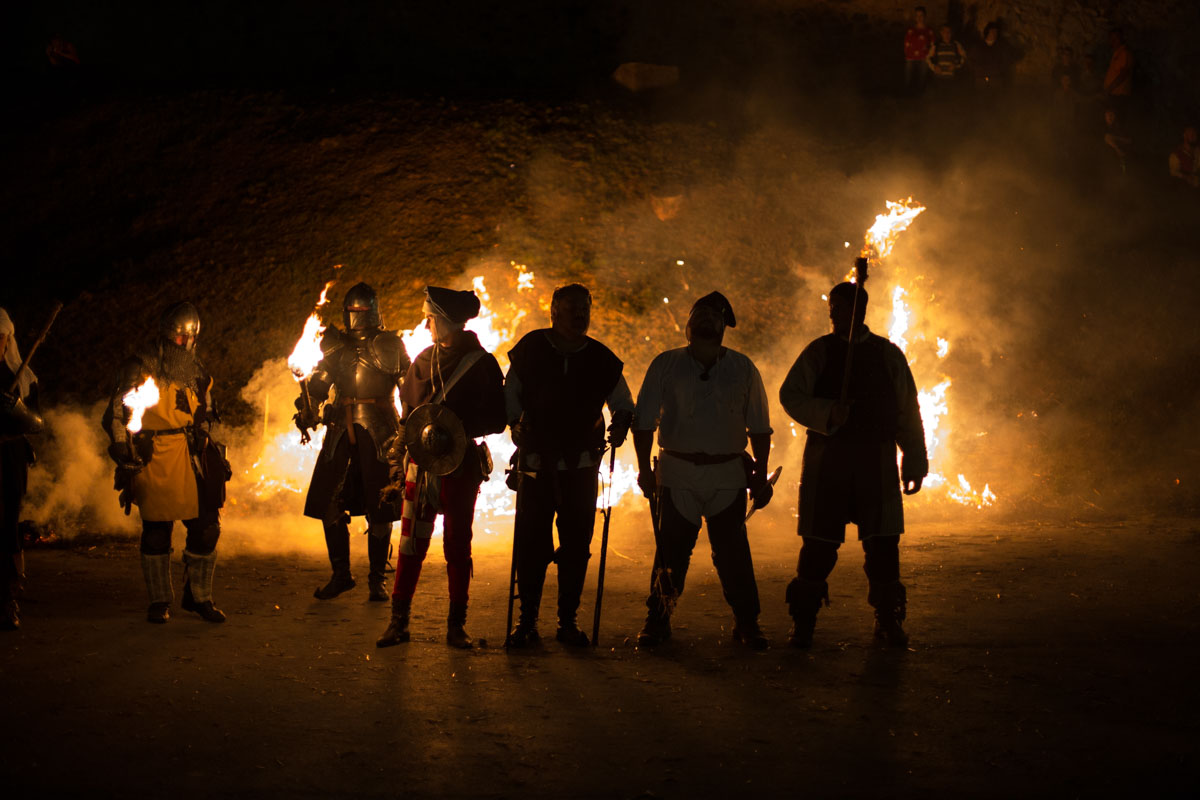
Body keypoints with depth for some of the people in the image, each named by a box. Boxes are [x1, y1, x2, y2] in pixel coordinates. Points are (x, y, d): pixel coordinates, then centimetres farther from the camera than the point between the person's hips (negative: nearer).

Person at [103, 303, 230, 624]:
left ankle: (199, 597, 14)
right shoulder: (140, 367, -2)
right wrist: (123, 454, -13)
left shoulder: (197, 371, 15)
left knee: (206, 527, 0)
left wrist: (217, 457, 21)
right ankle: (159, 601, 13)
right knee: (156, 531, 0)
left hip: (192, 459, 5)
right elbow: (117, 414, -4)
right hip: (153, 459, -4)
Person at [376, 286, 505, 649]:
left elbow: (496, 421, -5)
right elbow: (407, 417, 15)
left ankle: (456, 624, 12)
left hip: (460, 466, -3)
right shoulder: (423, 361, 10)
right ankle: (399, 620, 6)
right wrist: (398, 465, 10)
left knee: (457, 545, 4)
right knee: (411, 542, 0)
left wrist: (457, 428, -20)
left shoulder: (481, 364, -3)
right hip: (421, 463, 3)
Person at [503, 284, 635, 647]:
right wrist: (517, 422, -8)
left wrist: (621, 422, -3)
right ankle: (527, 620, 10)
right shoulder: (530, 349, 0)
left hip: (581, 466, 1)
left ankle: (568, 621, 13)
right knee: (530, 544, -1)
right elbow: (509, 395, 8)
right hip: (536, 464, -1)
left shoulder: (601, 358, 4)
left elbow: (623, 402, 16)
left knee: (576, 545, 3)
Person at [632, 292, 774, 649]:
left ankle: (747, 623, 11)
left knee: (733, 553, -1)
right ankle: (657, 621, 14)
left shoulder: (743, 369, 9)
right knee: (671, 551, 1)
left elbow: (759, 427, 12)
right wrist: (644, 469, -3)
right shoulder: (665, 365, 5)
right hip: (677, 474, 0)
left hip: (729, 475, 1)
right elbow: (644, 421, 5)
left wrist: (760, 474, 6)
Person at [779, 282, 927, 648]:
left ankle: (888, 619, 15)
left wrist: (914, 464, 6)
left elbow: (908, 412, 9)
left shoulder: (888, 355, 8)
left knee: (883, 542, 0)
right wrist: (827, 414, -17)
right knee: (819, 543, -2)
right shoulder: (819, 351, 5)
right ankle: (803, 622, 10)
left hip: (877, 462, 1)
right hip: (827, 458, -1)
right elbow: (790, 395, 0)